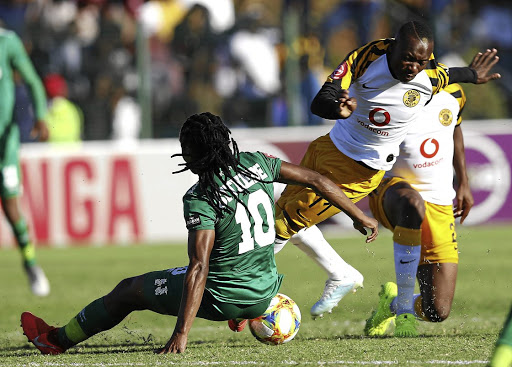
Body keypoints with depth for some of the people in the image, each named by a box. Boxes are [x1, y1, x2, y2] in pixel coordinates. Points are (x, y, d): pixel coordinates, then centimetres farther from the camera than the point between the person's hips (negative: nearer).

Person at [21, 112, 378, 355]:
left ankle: (59, 339, 27)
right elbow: (316, 180, 3)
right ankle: (242, 317, 46)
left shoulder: (201, 199, -20)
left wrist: (181, 334, -27)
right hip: (265, 294, 6)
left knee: (128, 290, 13)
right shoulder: (256, 164, -3)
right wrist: (360, 216, 16)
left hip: (221, 298, -6)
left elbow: (199, 268, -26)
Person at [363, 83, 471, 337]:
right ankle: (404, 309, -33)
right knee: (413, 204, -46)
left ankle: (392, 303, 36)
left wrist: (463, 183, 19)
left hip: (440, 205, 4)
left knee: (437, 312, -3)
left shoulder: (451, 94, 0)